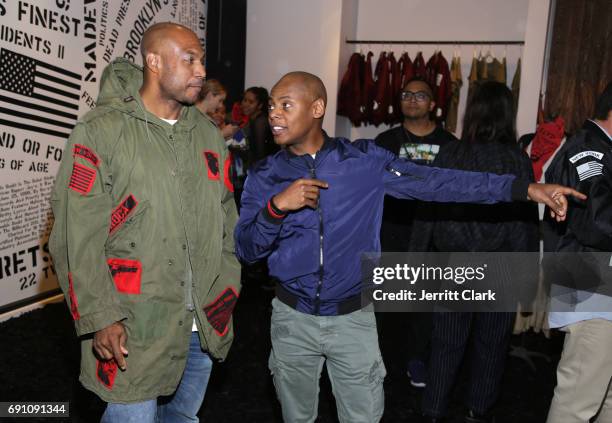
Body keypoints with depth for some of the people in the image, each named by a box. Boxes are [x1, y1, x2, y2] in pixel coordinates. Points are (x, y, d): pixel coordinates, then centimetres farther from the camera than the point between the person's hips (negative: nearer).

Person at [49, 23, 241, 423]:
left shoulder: (208, 134, 7)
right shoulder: (102, 130, -11)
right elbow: (77, 236, -13)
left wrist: (227, 291, 8)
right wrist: (100, 318, -14)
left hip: (204, 322, 6)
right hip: (134, 326, -5)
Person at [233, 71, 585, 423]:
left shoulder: (364, 160, -7)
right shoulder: (264, 176, -3)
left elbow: (435, 182, -12)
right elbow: (246, 251, -5)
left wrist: (525, 189, -16)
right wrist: (276, 207, -23)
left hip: (353, 318, -1)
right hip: (292, 318, 2)